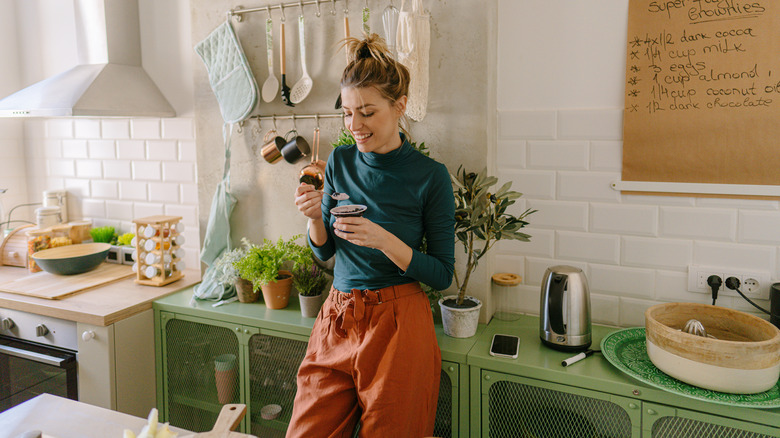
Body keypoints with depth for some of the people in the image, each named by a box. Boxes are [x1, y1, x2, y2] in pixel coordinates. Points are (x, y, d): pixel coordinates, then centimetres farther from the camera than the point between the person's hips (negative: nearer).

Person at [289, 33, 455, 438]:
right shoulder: (340, 161, 2)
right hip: (336, 318, 4)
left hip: (397, 325, -4)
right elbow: (324, 250, 11)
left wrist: (383, 240, -22)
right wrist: (314, 217, -11)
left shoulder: (430, 176, -10)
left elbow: (442, 275, -8)